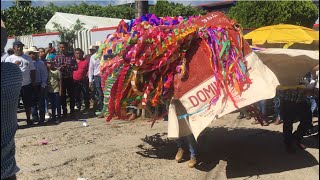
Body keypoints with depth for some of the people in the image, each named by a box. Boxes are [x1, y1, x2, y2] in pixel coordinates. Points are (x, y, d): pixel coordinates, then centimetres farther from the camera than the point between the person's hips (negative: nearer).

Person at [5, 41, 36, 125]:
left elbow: (32, 70, 12)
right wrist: (14, 64, -23)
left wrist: (33, 82, 7)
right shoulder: (9, 59, 1)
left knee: (28, 103, 10)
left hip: (27, 84, 3)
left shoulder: (27, 58, 10)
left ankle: (28, 119, 23)